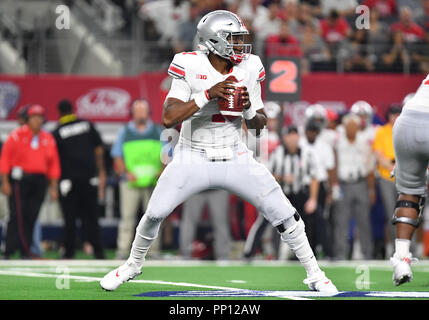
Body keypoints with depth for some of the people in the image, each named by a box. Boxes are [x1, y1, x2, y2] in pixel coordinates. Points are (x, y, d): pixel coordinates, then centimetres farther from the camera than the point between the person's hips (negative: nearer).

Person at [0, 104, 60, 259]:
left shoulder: (48, 139, 13)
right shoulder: (17, 135, 1)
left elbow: (53, 164, 15)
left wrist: (53, 187, 11)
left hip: (39, 182, 4)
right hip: (19, 180, -4)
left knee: (31, 217, 3)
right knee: (17, 216, -10)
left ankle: (25, 252, 9)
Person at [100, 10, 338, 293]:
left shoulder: (249, 68, -4)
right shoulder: (190, 67, -14)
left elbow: (258, 125, 4)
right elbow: (169, 118, -21)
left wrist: (249, 108, -19)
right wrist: (207, 95, -28)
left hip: (235, 158, 2)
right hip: (193, 158, -2)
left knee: (282, 211, -8)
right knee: (155, 214, -7)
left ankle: (315, 275, 6)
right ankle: (133, 265, 23)